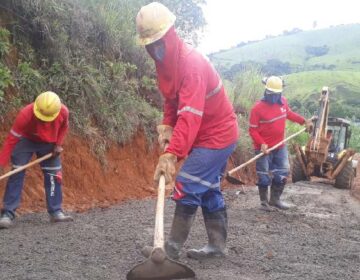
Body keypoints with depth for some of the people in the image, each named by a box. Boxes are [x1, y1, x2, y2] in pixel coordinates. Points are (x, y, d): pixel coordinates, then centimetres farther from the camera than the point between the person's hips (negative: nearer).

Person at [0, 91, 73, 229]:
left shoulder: (63, 112, -28)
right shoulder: (25, 114, -37)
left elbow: (63, 127, -2)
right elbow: (11, 139, -30)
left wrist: (58, 144, -14)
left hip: (49, 143, 3)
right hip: (26, 140, -3)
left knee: (54, 175, 0)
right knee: (17, 174, -12)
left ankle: (56, 212, 9)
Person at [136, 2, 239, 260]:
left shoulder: (191, 63, -28)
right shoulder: (165, 62, 2)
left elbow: (190, 114, -38)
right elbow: (171, 100, 11)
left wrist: (171, 154, -46)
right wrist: (167, 126, -9)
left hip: (217, 135, -9)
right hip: (213, 135, 10)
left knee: (186, 187, -10)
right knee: (209, 191, 14)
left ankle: (173, 247, 1)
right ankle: (217, 245, 23)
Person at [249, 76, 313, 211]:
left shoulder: (283, 101, -3)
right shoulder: (258, 107, -19)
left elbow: (289, 114, 19)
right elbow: (252, 130, -16)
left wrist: (304, 121, 11)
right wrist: (261, 144, -28)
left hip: (280, 146, 6)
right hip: (264, 148, -6)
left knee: (282, 173, 10)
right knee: (264, 176, 4)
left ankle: (275, 199, 24)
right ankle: (264, 201, 20)